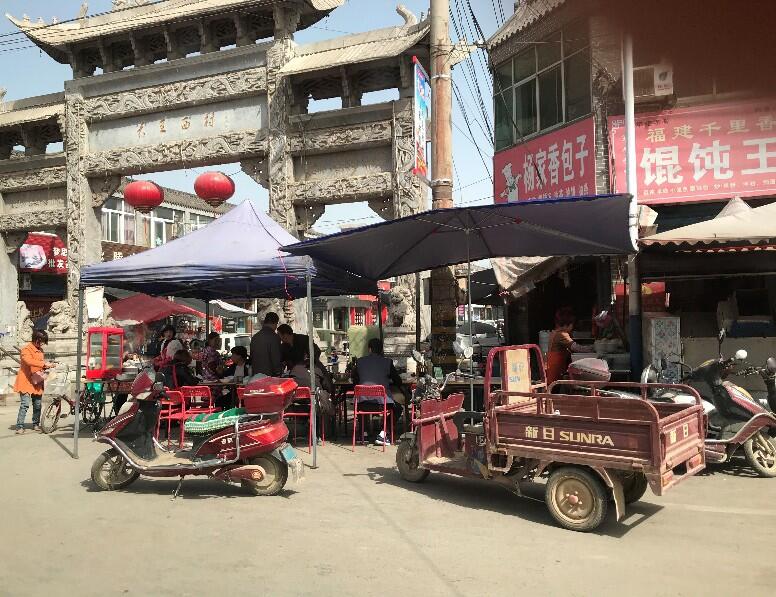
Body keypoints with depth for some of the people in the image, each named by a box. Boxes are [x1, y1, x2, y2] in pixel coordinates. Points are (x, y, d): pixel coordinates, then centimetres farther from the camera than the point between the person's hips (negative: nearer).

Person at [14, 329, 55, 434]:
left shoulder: (40, 350, 14)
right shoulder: (26, 350, -11)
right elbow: (29, 361, -31)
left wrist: (47, 365, 4)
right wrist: (44, 363, -36)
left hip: (37, 382, 7)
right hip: (26, 381, -7)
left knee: (37, 404, 8)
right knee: (25, 404, -13)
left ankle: (36, 424, 20)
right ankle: (19, 426, -7)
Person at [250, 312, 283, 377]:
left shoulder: (254, 337, 11)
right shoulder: (274, 337, -13)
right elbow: (276, 359, -13)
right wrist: (278, 374, 0)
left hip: (256, 374, 7)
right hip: (270, 375, -7)